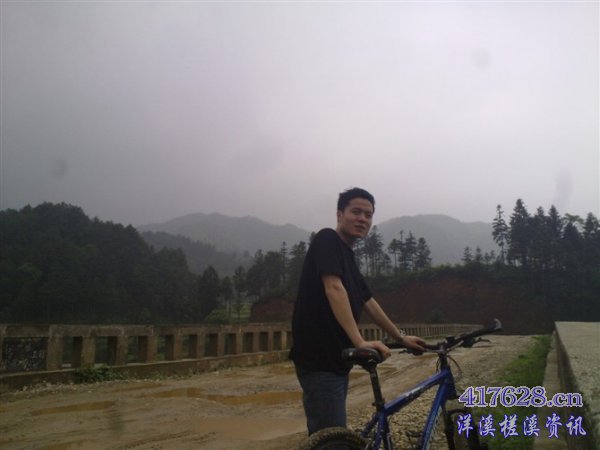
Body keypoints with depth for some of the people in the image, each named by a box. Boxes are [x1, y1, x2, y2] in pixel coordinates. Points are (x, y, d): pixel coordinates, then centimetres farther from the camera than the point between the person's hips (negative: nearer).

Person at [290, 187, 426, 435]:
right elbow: (334, 289, -25)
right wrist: (360, 342, -34)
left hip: (336, 359, 9)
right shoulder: (327, 240, -11)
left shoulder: (348, 256, 17)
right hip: (319, 360, -9)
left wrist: (401, 337, 25)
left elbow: (368, 303, 22)